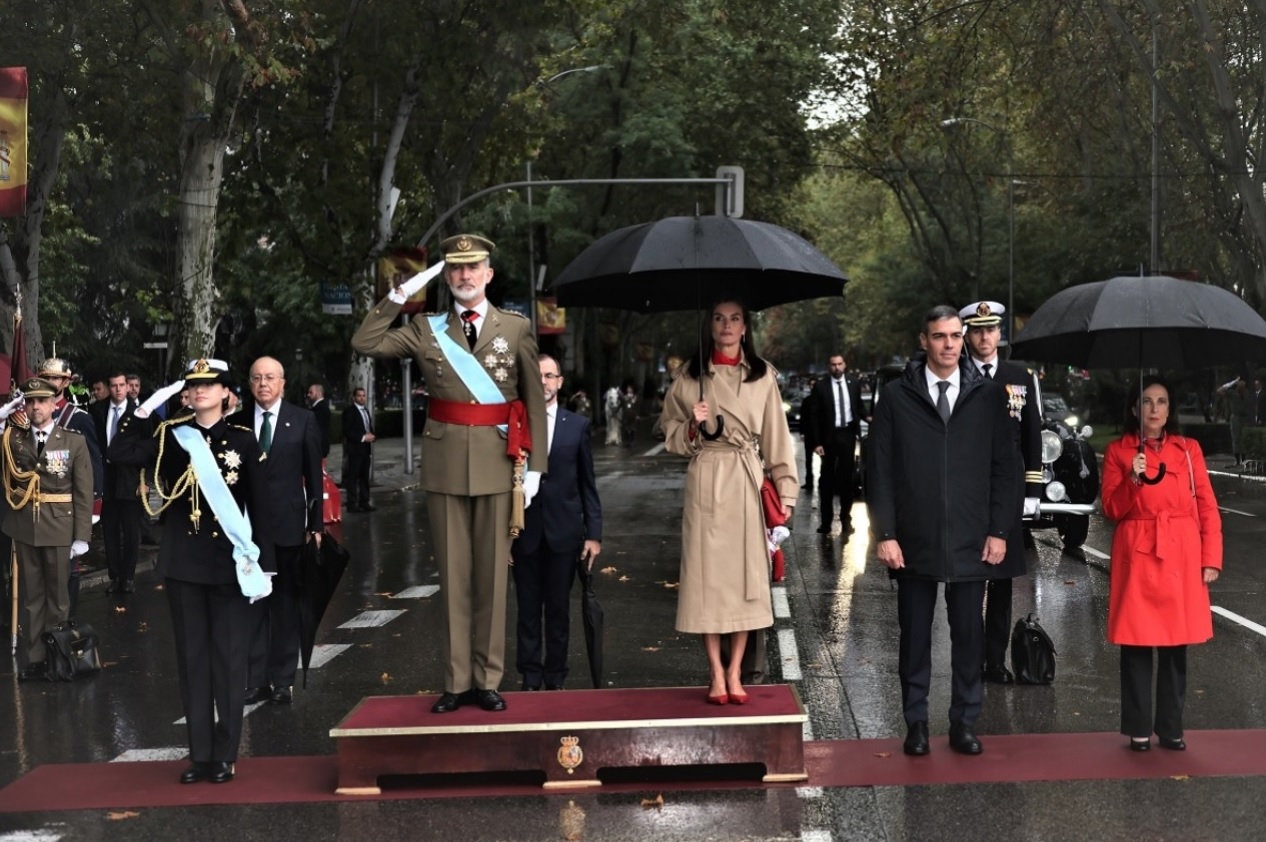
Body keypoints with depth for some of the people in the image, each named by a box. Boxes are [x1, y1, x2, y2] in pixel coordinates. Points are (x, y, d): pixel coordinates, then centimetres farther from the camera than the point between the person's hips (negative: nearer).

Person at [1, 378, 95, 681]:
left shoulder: (74, 441, -5)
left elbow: (83, 493, -5)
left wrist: (82, 537, -9)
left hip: (59, 528, -3)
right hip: (25, 528, 3)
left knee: (58, 596, 9)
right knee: (33, 595, 12)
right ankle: (35, 657, 20)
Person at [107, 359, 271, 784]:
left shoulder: (243, 439, -1)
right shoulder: (170, 436, 4)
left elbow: (259, 503, -1)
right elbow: (119, 454, -9)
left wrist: (262, 558, -5)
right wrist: (144, 410, -14)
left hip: (229, 562, -2)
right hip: (183, 562, 2)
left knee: (228, 657, 3)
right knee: (191, 656, 7)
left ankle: (225, 753, 11)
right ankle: (200, 753, 16)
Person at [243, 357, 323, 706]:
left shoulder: (302, 420, 2)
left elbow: (313, 475, 2)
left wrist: (316, 524, -1)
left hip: (287, 524, -1)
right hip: (248, 524, 1)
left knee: (286, 602, 6)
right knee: (251, 602, 4)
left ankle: (283, 680, 13)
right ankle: (255, 679, 11)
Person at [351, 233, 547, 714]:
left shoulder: (517, 328, 5)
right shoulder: (427, 330, 7)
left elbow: (535, 400, 4)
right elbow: (364, 344, 1)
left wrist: (535, 466, -1)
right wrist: (398, 296, -2)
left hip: (497, 462, -1)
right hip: (445, 463, 1)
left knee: (492, 574, 4)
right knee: (453, 575, 6)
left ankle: (487, 680, 13)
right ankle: (457, 681, 12)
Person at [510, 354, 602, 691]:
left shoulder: (577, 425, 6)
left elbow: (587, 483, 6)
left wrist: (594, 533, 1)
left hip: (564, 532, 1)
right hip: (524, 532, -1)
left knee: (559, 609, 7)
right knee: (528, 610, 6)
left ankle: (555, 679, 16)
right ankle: (530, 679, 15)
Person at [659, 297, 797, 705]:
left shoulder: (763, 375, 7)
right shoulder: (688, 376, 5)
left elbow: (776, 436, 8)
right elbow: (672, 435, 10)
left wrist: (785, 491, 4)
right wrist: (693, 426, -12)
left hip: (747, 480, 1)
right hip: (705, 480, -1)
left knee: (746, 571, 1)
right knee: (708, 572, -1)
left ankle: (735, 672, 9)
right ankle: (716, 672, 8)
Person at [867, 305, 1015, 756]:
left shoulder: (989, 395, 4)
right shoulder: (896, 396, 1)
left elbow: (1003, 466, 4)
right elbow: (879, 469, -1)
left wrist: (999, 530, -1)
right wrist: (884, 533, -6)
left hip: (971, 541, 1)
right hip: (914, 541, -1)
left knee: (968, 634, 6)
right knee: (914, 635, 8)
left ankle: (964, 723, 17)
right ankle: (916, 724, 18)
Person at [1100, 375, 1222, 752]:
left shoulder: (1189, 449, 8)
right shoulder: (1118, 451, 4)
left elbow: (1207, 507, 6)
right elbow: (1111, 510, 0)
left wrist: (1211, 559, -1)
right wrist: (1133, 480, -17)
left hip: (1181, 558, 2)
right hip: (1137, 556, -1)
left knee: (1176, 645, 5)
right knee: (1137, 643, 0)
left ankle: (1171, 727, 16)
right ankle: (1139, 728, 10)